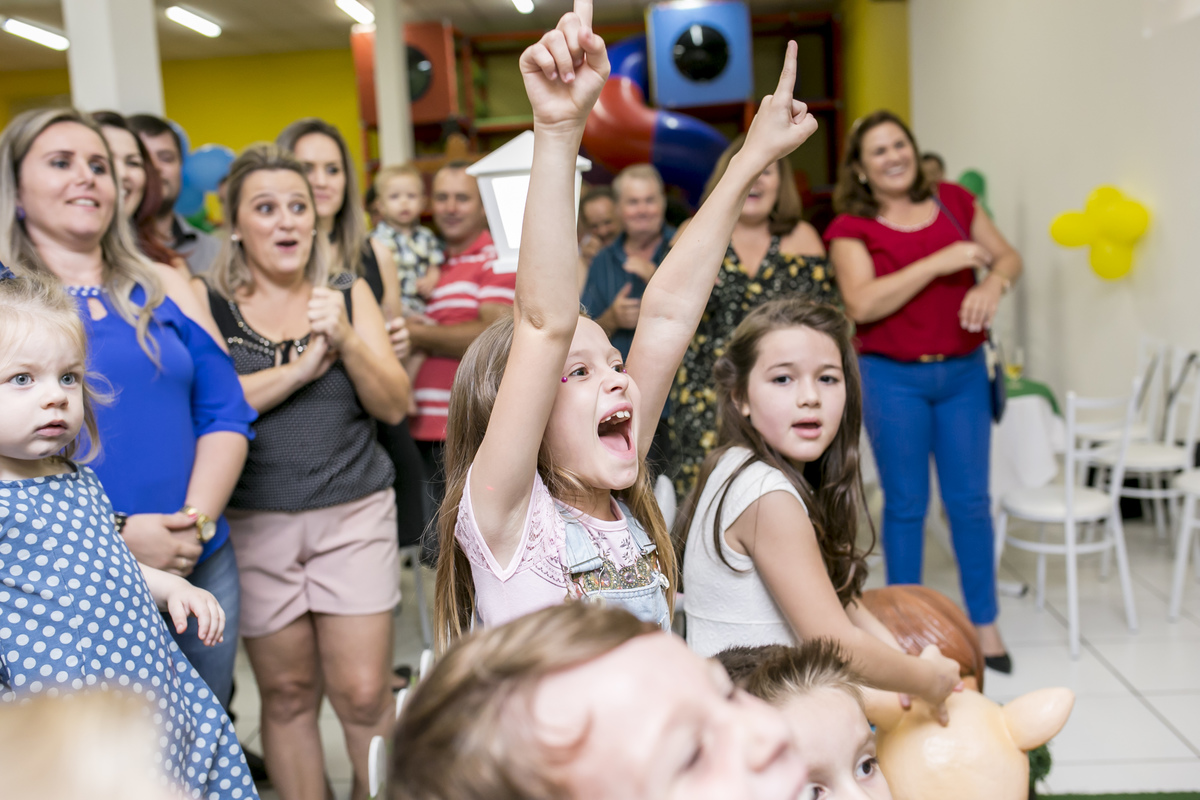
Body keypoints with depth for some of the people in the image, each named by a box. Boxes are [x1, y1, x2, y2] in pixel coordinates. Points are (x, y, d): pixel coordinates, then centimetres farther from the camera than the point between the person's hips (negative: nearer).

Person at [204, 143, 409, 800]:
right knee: (287, 692, 9)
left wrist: (346, 339, -15)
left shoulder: (349, 294, 7)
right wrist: (300, 366, -16)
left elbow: (393, 405, 0)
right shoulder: (206, 302, 1)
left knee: (363, 693, 0)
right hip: (254, 519, -1)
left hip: (354, 513, 1)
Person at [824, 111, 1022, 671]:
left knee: (970, 498, 8)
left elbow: (1008, 257, 13)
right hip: (893, 377, -3)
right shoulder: (850, 228, -4)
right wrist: (940, 262, -19)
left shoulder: (953, 201, 6)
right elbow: (862, 304, -18)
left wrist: (993, 284, -10)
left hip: (963, 371, 3)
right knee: (906, 503, 6)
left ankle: (984, 622, 23)